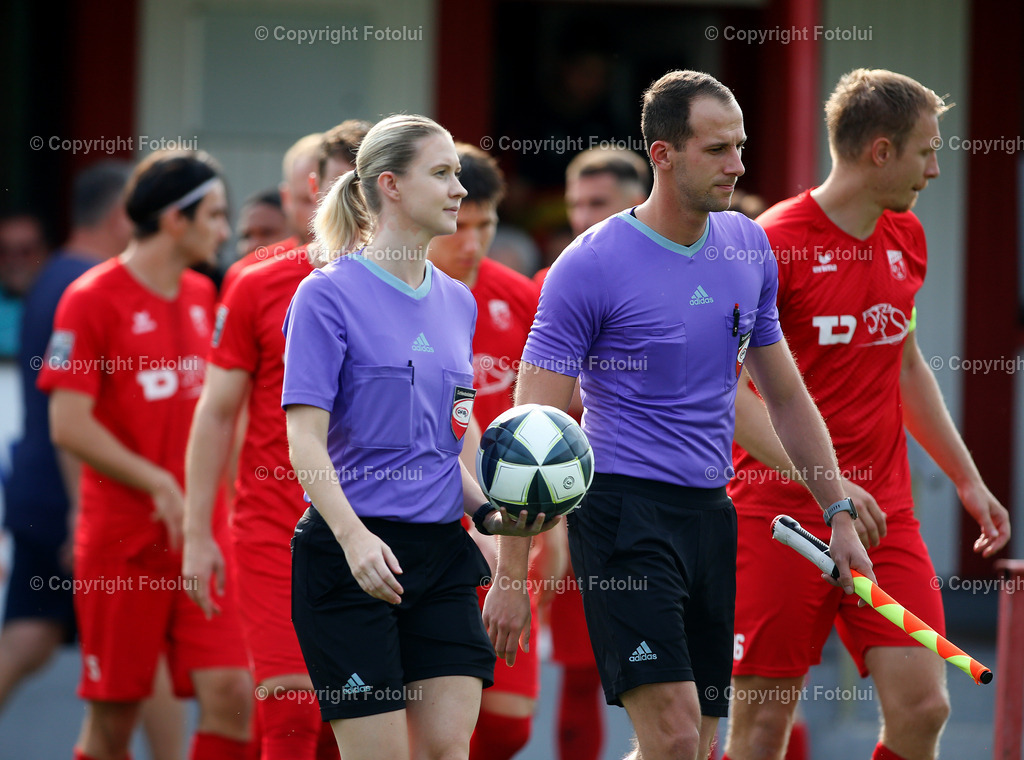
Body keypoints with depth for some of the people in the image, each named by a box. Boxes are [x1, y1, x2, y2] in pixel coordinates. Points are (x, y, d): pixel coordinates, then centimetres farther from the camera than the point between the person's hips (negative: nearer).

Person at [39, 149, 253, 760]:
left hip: (199, 540, 6)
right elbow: (69, 425, -14)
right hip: (122, 541, -5)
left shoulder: (202, 297, 12)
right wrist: (159, 484, -17)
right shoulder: (92, 299, -9)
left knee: (232, 695, -7)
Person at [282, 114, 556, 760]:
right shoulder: (329, 295, -7)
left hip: (442, 554, 6)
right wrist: (354, 537, -27)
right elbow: (306, 441, -14)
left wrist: (488, 512, 2)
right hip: (353, 556, -6)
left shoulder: (457, 302, 13)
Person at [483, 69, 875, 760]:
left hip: (713, 517, 7)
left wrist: (840, 515, 16)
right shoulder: (591, 265, -10)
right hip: (624, 511, -7)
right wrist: (511, 578, -13)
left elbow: (786, 393, 20)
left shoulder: (749, 247, 9)